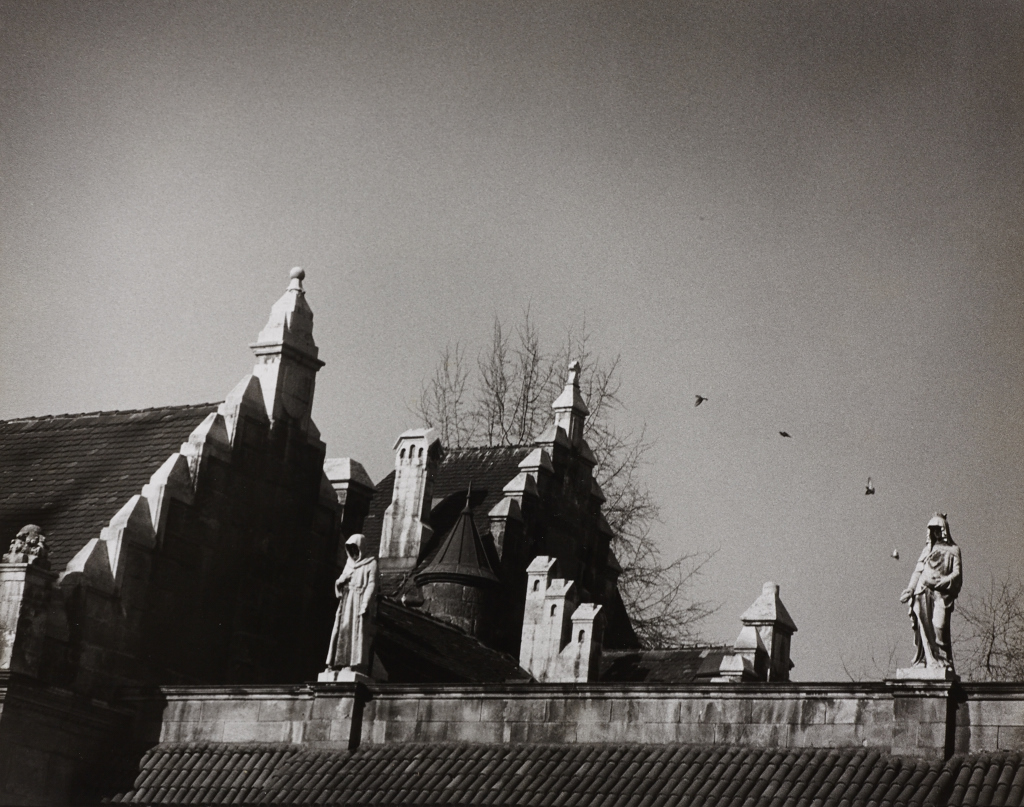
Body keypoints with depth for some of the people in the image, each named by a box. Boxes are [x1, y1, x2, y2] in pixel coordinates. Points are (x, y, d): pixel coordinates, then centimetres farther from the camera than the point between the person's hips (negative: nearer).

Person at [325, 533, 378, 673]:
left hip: (360, 601, -6)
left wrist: (366, 604, -18)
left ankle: (358, 667, -21)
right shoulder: (349, 563, 20)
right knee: (341, 632, -3)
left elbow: (371, 584, -7)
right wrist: (339, 582, -4)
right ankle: (334, 664, -7)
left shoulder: (371, 563, 2)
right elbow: (341, 580, 22)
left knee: (359, 633, -14)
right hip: (346, 601, 6)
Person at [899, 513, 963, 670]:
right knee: (924, 628, -6)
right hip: (923, 592, 4)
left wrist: (939, 582, -13)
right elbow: (918, 571, 20)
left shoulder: (953, 550, 12)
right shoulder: (928, 549, 24)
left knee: (939, 626, -15)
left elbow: (957, 574, 2)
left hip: (941, 593, -4)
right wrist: (910, 590, 6)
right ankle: (926, 660, -9)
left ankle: (944, 662, -14)